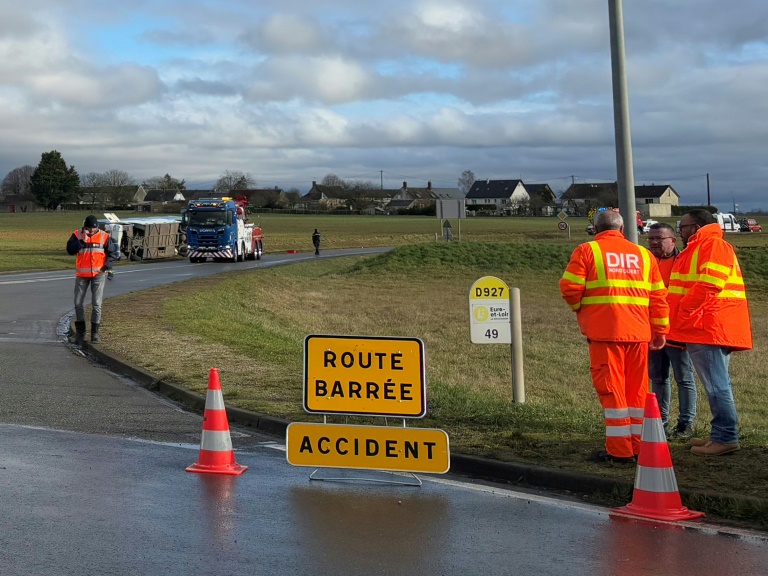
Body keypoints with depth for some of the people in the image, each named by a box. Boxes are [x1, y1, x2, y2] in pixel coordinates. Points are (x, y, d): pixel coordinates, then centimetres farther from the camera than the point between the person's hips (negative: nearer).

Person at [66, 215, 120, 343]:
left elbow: (113, 253, 5)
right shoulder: (77, 235, -2)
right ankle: (80, 332, 15)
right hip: (81, 275, 1)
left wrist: (107, 266, -5)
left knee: (96, 304, -1)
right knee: (78, 304, 5)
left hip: (98, 275, -1)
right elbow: (70, 250, -14)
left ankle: (95, 332, 7)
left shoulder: (104, 237, -2)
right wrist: (82, 241, -23)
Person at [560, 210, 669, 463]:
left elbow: (570, 287, -6)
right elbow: (658, 296, 12)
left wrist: (579, 307, 13)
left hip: (604, 330, -4)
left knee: (611, 388, -1)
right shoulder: (643, 254, 15)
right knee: (637, 389, 12)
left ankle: (619, 450, -1)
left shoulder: (587, 251, 2)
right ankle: (639, 446, 16)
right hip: (638, 331, 4)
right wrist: (660, 330, 18)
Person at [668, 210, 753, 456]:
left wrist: (683, 310, -17)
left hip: (709, 330, -11)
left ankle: (726, 437, -7)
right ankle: (721, 435, 19)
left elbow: (709, 284, -23)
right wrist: (681, 314, 16)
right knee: (716, 384, 13)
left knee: (716, 385, -9)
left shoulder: (713, 246, -11)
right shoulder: (697, 248, 23)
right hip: (703, 329, 11)